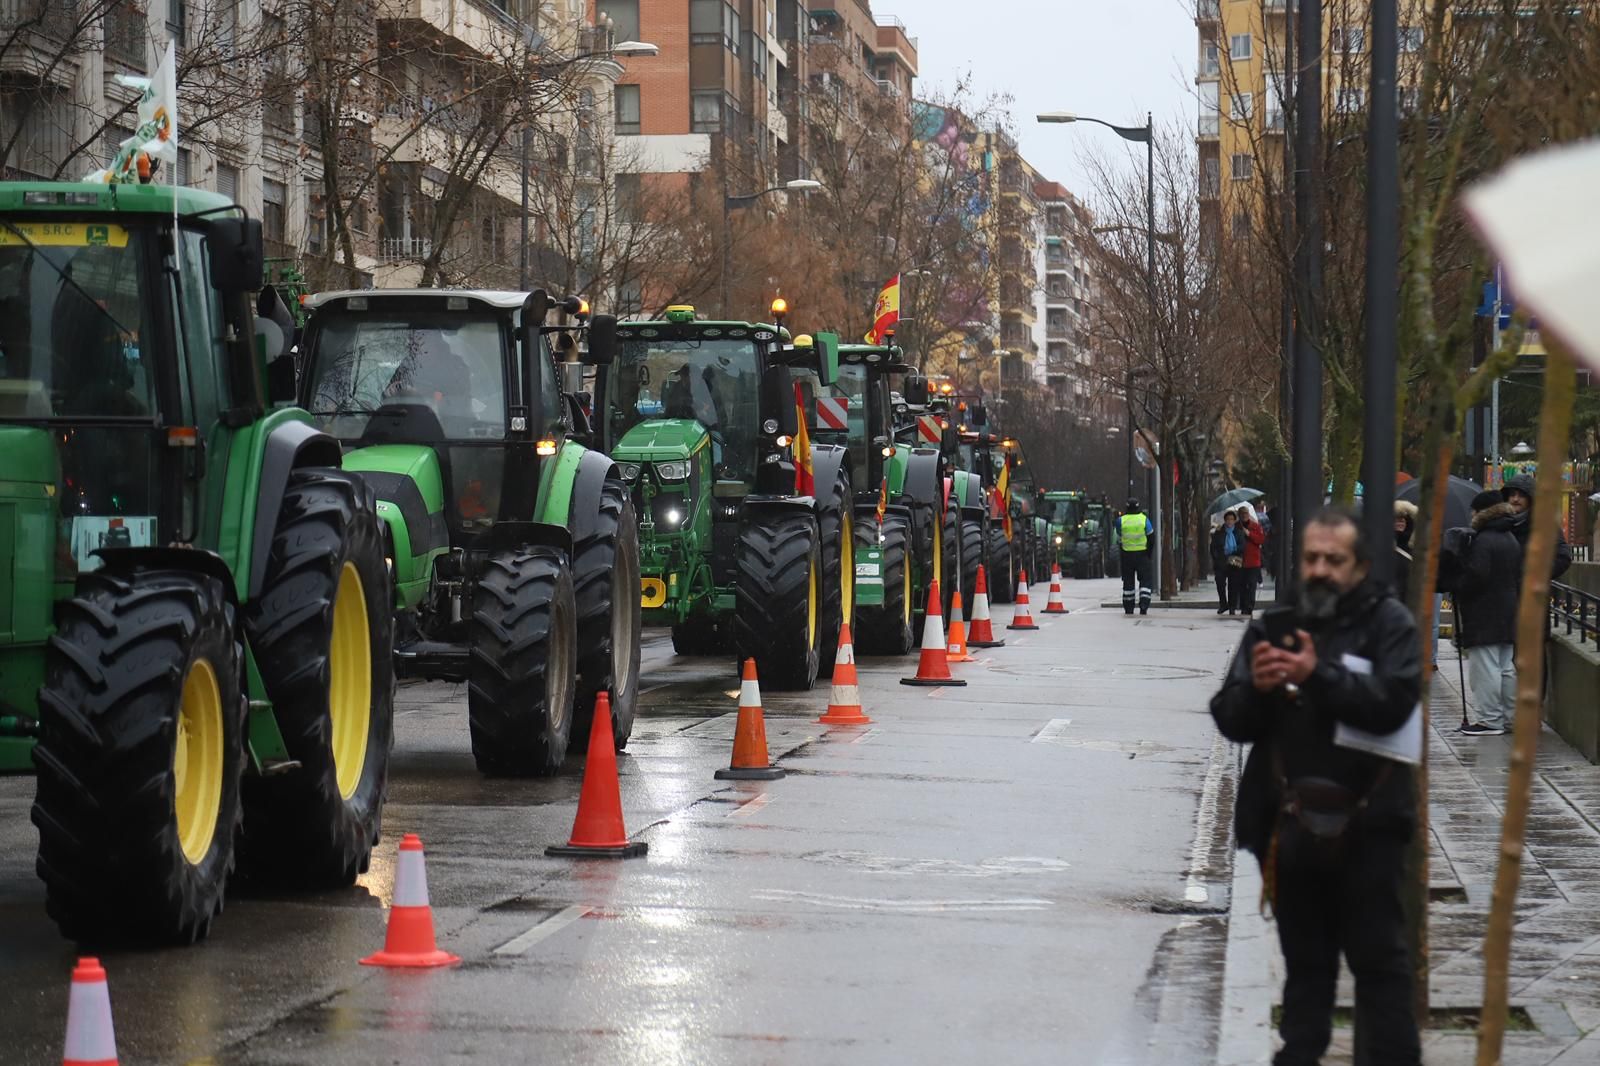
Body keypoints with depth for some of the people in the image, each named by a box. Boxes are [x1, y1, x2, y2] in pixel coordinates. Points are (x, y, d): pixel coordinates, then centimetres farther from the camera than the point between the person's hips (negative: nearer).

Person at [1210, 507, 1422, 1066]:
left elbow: (1392, 705, -20)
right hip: (1291, 825, 4)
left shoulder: (1387, 623, -4)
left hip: (1365, 825, -4)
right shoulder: (1274, 626, 7)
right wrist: (1256, 689, -16)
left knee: (1378, 960, 0)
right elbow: (1232, 722, 5)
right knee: (1305, 961, 16)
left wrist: (1319, 676, -30)